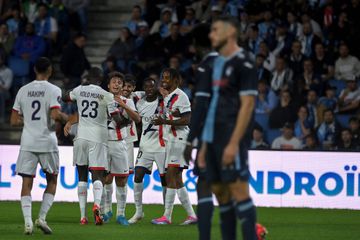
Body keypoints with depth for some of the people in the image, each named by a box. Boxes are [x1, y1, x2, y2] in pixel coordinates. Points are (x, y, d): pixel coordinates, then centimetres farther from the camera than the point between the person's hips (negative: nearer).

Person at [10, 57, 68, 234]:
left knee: (27, 183, 2)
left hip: (27, 142, 3)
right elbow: (55, 115, -18)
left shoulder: (23, 91, 8)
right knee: (52, 180, 14)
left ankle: (28, 221, -11)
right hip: (47, 141, -3)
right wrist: (67, 119, 2)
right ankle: (42, 218, 3)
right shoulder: (53, 90, -5)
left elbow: (14, 121, 7)